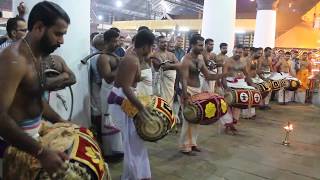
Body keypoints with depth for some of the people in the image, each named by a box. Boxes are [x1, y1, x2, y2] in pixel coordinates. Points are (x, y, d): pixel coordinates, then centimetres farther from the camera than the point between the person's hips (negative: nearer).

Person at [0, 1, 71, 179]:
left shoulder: (36, 56, 7)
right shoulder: (14, 59, -24)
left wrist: (62, 122, 11)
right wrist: (42, 152, -37)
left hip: (34, 134, 9)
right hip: (17, 142, -9)